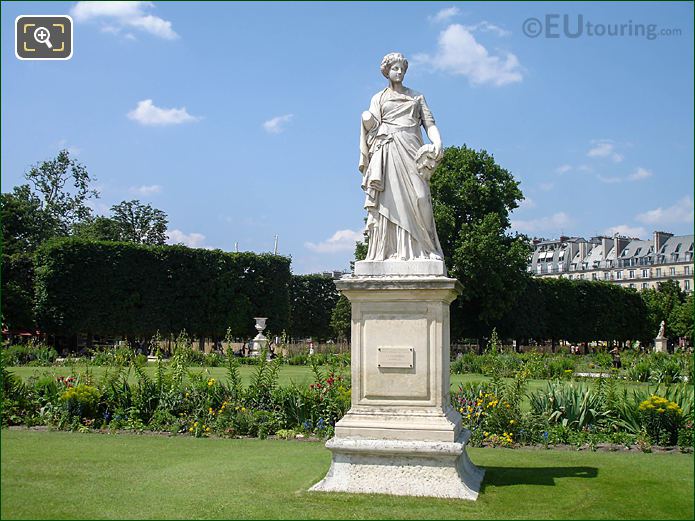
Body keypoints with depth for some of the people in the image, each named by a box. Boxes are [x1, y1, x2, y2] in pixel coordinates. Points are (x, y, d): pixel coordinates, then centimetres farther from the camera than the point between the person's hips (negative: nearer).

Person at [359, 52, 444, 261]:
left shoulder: (417, 96, 21)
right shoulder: (378, 98, 20)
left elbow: (429, 123, 10)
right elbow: (372, 126, 12)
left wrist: (437, 142, -8)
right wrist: (367, 120, -10)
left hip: (411, 150, 1)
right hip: (387, 151, 0)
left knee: (416, 197, -13)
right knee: (388, 201, -10)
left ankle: (417, 250, -12)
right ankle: (387, 251, -13)